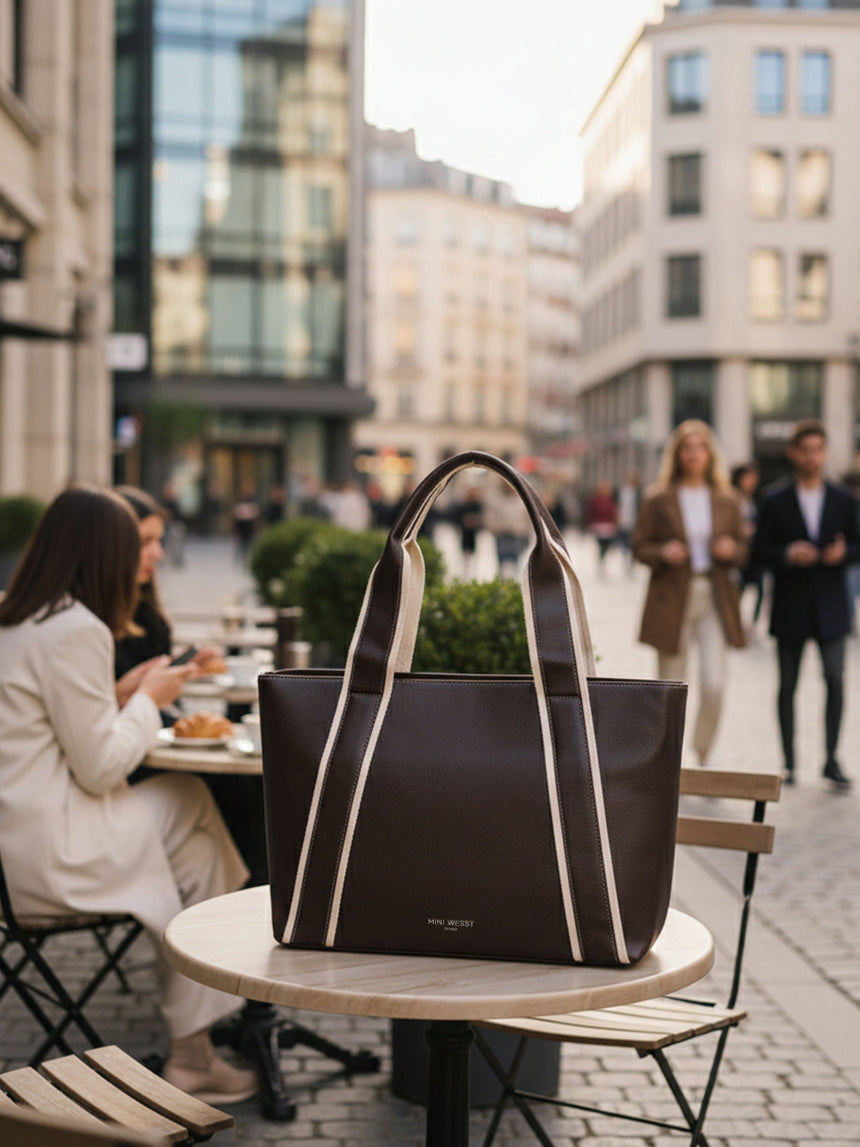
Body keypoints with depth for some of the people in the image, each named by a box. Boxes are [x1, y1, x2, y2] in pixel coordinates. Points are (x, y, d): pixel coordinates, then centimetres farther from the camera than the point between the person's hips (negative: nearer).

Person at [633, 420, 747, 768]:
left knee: (714, 684, -10)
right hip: (672, 600, -1)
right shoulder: (658, 499, 0)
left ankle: (705, 753, 12)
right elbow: (640, 546, 3)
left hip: (714, 599, 2)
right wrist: (663, 553, -17)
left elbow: (742, 546, 14)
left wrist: (731, 550, -8)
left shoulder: (726, 500, 8)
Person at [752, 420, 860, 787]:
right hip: (790, 606, -1)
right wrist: (788, 554, -19)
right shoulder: (776, 501, 1)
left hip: (830, 605, 1)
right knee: (788, 685, 5)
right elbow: (759, 551, -1)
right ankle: (788, 761, 15)